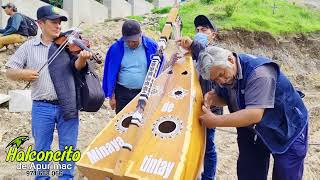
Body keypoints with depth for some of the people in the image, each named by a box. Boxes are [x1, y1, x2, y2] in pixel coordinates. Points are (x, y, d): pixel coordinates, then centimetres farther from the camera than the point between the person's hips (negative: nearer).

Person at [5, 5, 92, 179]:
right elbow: (10, 71, 7)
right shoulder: (29, 47, 4)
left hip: (67, 105, 0)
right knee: (42, 147, 14)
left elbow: (77, 67, -8)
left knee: (68, 145, 10)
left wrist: (82, 58, -30)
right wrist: (23, 73, -14)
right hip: (42, 107, 0)